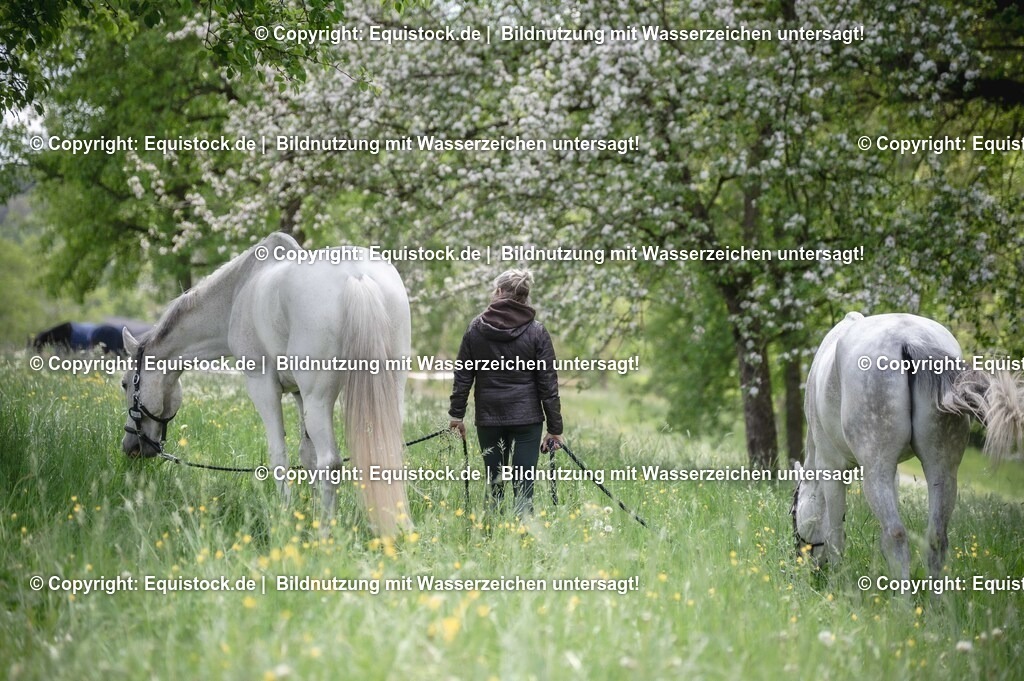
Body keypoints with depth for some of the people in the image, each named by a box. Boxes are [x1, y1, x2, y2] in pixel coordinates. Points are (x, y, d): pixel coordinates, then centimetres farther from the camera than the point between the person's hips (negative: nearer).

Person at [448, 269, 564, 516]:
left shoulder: (476, 328, 2)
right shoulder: (536, 332, -2)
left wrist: (457, 414, 12)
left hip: (489, 417, 2)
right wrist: (555, 428, 3)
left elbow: (463, 375, 4)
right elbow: (548, 382, -1)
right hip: (527, 418, -2)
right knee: (523, 487, -2)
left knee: (495, 486, 10)